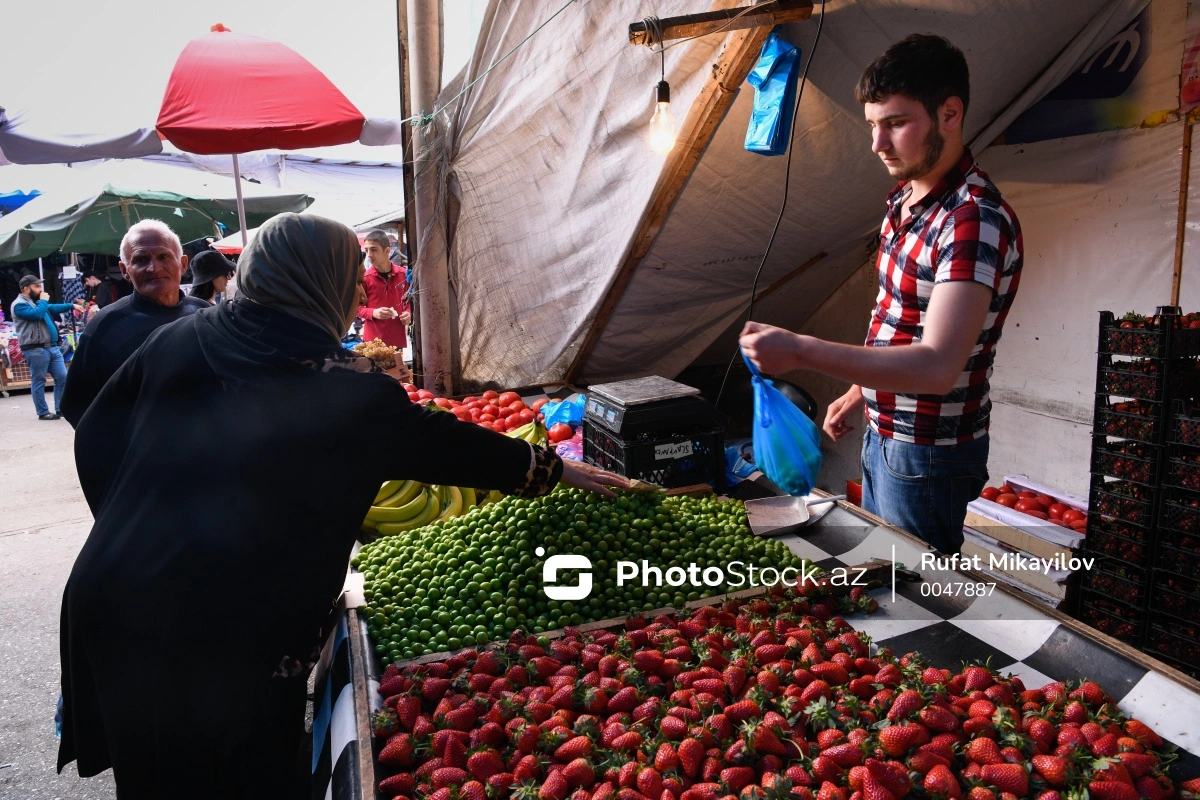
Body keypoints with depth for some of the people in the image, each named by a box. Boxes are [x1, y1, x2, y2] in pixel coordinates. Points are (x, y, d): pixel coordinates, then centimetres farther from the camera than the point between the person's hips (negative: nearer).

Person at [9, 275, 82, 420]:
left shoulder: (36, 302, 20)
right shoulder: (19, 305, -8)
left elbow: (53, 308, 33)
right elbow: (36, 314, -23)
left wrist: (72, 306, 25)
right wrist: (44, 301, -7)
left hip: (52, 347, 9)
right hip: (36, 350, -9)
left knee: (63, 378, 6)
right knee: (39, 382, 0)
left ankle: (61, 408, 14)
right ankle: (43, 412, 7)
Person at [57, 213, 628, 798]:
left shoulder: (176, 339, 0)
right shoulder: (338, 385, -16)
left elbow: (94, 437, 7)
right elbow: (439, 443, -7)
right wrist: (552, 469, 6)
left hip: (108, 600, 6)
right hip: (221, 636, -6)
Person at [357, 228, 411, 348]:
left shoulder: (403, 274, 3)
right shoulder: (364, 277, -5)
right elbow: (357, 307, 0)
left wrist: (408, 313, -2)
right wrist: (374, 313, -17)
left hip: (398, 339, 3)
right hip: (373, 340, -3)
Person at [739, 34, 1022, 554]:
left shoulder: (976, 220, -25)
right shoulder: (906, 198, 5)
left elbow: (936, 367, -35)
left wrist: (800, 351, -39)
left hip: (929, 455, -9)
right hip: (884, 434, 9)